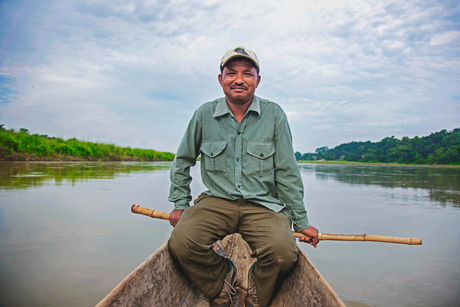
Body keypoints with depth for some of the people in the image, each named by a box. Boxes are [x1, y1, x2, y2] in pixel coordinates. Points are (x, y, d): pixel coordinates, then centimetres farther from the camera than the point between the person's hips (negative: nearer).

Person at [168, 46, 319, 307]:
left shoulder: (274, 115, 1)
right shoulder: (205, 114, 4)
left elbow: (287, 173, 3)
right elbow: (183, 161, 17)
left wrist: (301, 221, 3)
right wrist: (180, 204, 10)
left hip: (264, 205, 0)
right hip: (216, 202, 1)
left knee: (283, 251, -28)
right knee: (181, 242, -26)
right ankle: (223, 280, 5)